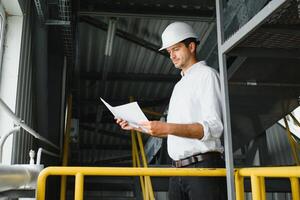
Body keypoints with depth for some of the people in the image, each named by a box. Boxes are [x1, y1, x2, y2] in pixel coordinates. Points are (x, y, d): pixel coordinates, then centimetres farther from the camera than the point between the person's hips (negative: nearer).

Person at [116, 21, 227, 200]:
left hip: (203, 166, -7)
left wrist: (167, 127, -24)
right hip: (179, 171, 7)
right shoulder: (180, 85, 22)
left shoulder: (206, 74, -2)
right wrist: (137, 126, 10)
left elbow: (213, 128, -15)